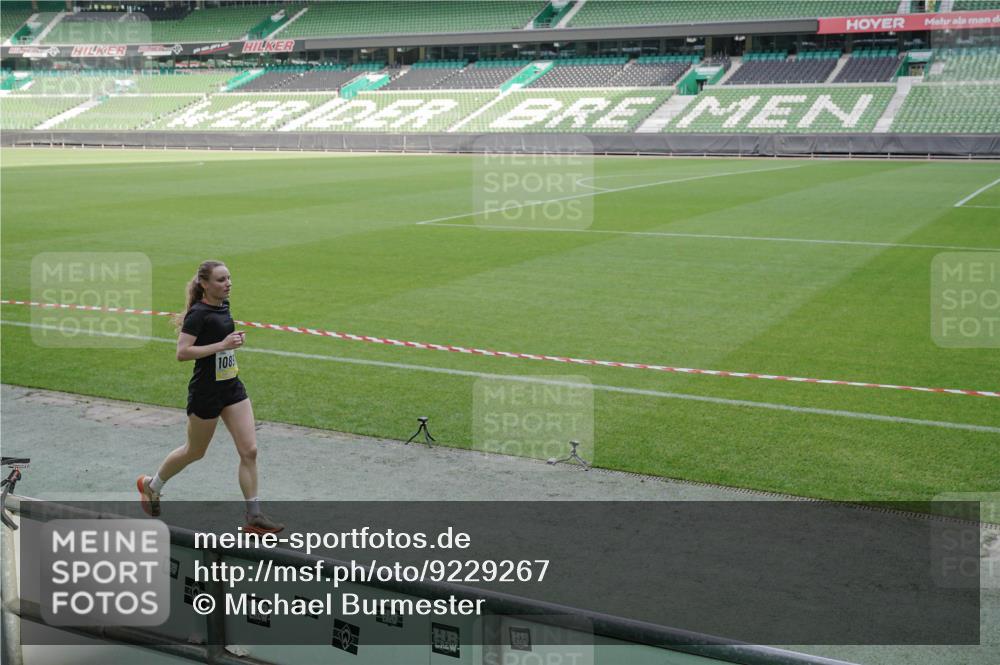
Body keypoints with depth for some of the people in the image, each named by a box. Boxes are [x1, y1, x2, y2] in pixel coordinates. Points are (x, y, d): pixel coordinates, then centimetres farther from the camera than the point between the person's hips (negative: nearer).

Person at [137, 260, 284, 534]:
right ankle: (151, 484, 39)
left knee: (249, 450, -2)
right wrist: (222, 345, -27)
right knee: (194, 452, 13)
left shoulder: (224, 305, 6)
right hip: (206, 391, -7)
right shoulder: (198, 313, -18)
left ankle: (254, 516, 3)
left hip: (231, 387, 7)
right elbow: (182, 352, -25)